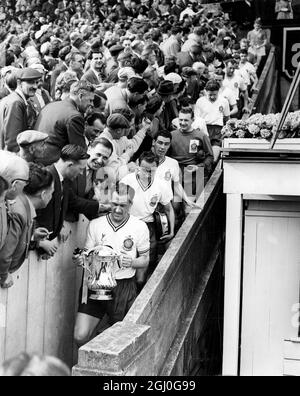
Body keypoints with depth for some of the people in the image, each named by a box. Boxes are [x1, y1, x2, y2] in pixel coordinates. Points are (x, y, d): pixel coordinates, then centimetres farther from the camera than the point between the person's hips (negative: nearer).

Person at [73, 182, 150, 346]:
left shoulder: (139, 227, 0)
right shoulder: (95, 224, 3)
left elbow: (145, 260, 6)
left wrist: (131, 262, -15)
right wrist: (82, 259, -15)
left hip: (124, 286, -1)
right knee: (80, 336, -6)